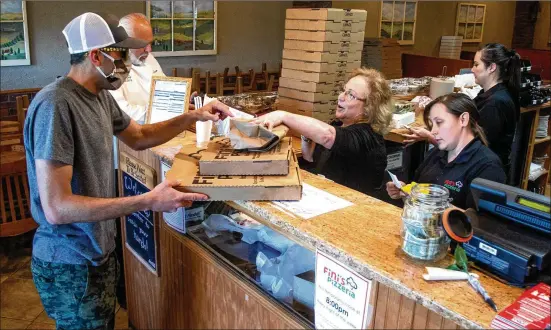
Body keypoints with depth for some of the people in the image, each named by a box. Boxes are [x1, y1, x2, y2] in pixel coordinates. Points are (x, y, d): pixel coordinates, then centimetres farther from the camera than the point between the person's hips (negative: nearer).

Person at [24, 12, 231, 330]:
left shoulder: (100, 96, 2)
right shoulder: (55, 105, -26)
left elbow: (139, 137, 18)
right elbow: (57, 208, -30)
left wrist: (192, 117, 4)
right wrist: (150, 201, -31)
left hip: (100, 248, 9)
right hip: (70, 265, -8)